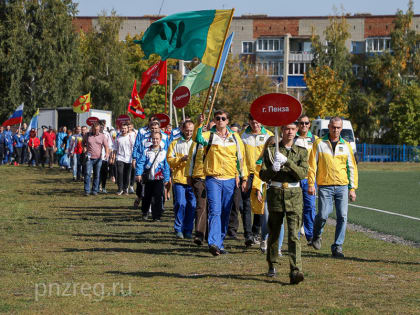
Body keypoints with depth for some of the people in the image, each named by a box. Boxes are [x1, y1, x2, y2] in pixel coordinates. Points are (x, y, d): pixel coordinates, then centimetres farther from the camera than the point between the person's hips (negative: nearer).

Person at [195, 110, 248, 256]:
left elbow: (241, 158, 15)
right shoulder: (209, 135, 3)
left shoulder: (235, 137, 11)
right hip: (213, 179, -3)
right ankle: (213, 243, -22)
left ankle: (220, 243, 18)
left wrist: (244, 177, 11)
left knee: (225, 213, 8)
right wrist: (199, 125, -35)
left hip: (230, 180, 3)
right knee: (215, 211, -15)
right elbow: (198, 139, -19)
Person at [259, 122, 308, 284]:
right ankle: (272, 265, 32)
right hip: (275, 193, 1)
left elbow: (302, 174, -8)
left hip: (294, 195, -1)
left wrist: (287, 161, -20)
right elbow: (263, 175, 2)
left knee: (294, 234, -12)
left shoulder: (301, 152, 7)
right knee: (273, 233, 11)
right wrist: (273, 169, -19)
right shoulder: (271, 150, 5)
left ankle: (295, 271, -21)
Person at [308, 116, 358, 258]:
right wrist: (311, 184, -6)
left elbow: (352, 168, 12)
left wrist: (352, 188, 7)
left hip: (342, 186, 2)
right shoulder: (319, 143, 3)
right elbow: (312, 164, 2)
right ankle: (316, 236, 21)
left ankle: (337, 247, 3)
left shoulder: (346, 145, 11)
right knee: (323, 215, -10)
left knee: (342, 217, -5)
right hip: (325, 186, -2)